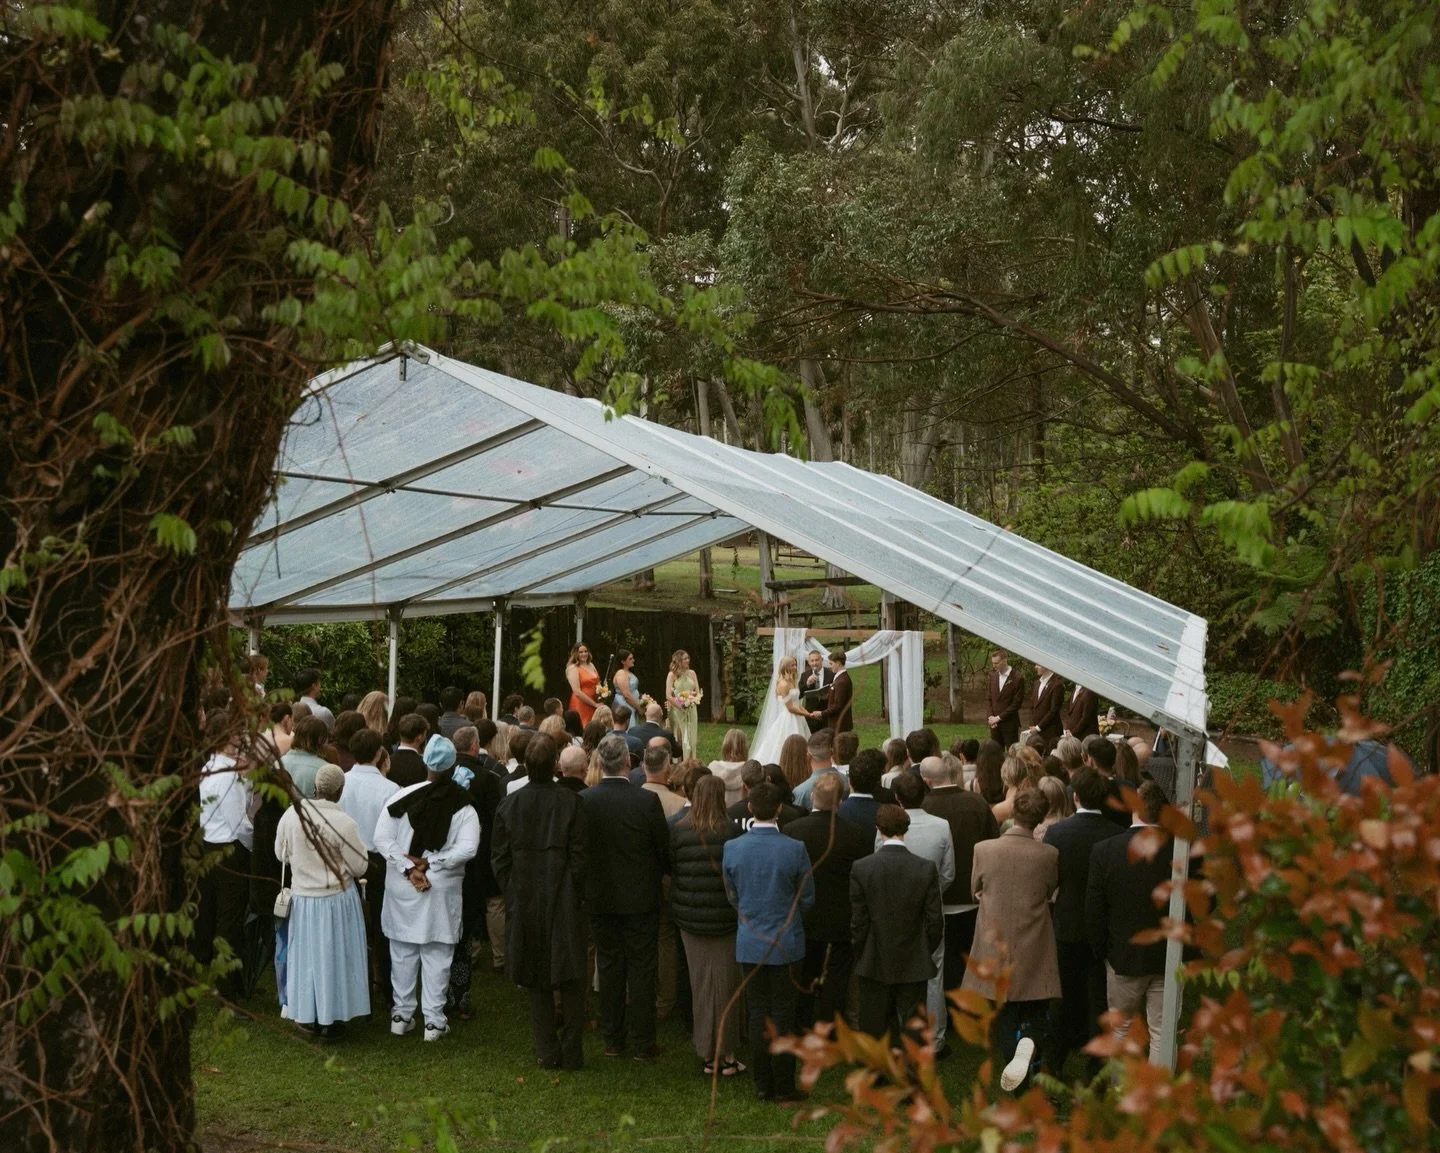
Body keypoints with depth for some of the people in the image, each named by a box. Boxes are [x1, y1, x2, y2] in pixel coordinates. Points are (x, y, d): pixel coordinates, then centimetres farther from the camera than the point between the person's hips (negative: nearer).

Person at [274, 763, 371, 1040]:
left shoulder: (291, 814, -11)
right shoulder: (344, 823, -21)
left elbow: (281, 854, 4)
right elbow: (360, 867, -11)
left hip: (302, 897, 3)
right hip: (337, 898, -3)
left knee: (306, 954, 16)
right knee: (334, 955, 10)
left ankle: (308, 1015, 26)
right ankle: (332, 1019, 17)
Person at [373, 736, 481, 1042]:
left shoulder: (403, 797, -6)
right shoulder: (462, 805, -9)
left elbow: (382, 839, -11)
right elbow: (467, 847, -18)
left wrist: (409, 869, -10)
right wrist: (430, 862, -13)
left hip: (402, 888, 1)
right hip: (443, 890, -1)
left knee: (403, 951, 13)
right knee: (437, 954, 7)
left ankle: (401, 1015, 21)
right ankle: (434, 1020, 9)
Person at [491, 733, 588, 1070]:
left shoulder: (509, 805, -4)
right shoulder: (570, 803, -11)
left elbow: (499, 860, 0)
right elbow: (579, 857, -9)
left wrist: (511, 895, 10)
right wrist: (579, 896, 3)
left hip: (524, 904, 2)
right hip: (564, 903, -2)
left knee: (537, 981, 12)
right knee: (571, 980, 8)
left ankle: (547, 1051, 15)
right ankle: (570, 1051, 9)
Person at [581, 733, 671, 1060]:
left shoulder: (582, 801, -11)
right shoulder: (647, 801, -17)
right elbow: (665, 850, -9)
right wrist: (653, 876, 11)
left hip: (600, 898, 2)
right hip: (641, 898, -2)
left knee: (609, 968, 14)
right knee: (641, 969, 7)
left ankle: (612, 1040, 21)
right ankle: (643, 1043, 12)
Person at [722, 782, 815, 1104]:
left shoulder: (732, 848, -9)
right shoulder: (795, 850, -15)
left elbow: (732, 896, 5)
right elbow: (807, 898, -3)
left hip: (749, 942, 2)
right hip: (786, 942, -2)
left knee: (758, 1014, 12)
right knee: (783, 1016, 6)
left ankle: (763, 1086, 17)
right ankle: (784, 1088, 11)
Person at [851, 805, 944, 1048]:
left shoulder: (861, 868, -11)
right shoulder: (926, 868, -10)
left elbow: (858, 921, -7)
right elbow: (935, 921, -5)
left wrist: (860, 955, 8)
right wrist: (926, 953, 11)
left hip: (874, 965, 0)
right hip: (914, 965, 0)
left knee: (874, 1030, 11)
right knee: (913, 1029, 9)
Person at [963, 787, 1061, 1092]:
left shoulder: (983, 850, -12)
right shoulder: (1049, 855, -12)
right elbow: (1049, 893, 5)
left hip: (997, 949, 0)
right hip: (1035, 953, 0)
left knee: (1005, 1020, 14)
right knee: (1035, 1016, 15)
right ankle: (1029, 1044, -16)